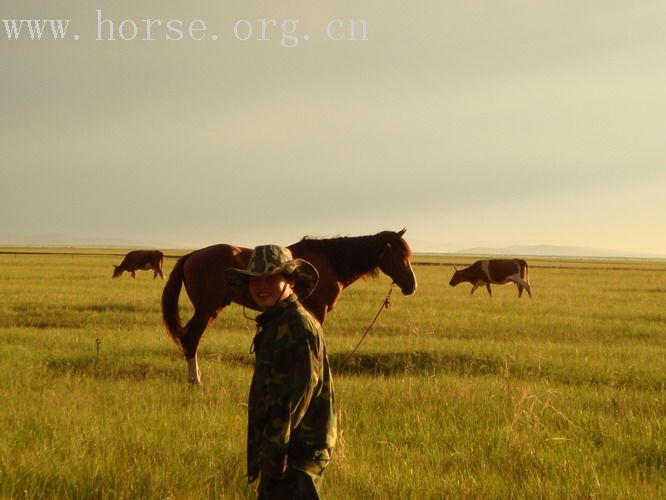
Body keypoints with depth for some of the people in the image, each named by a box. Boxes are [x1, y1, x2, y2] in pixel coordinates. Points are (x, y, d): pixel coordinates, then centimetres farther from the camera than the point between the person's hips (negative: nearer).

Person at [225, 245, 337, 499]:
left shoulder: (300, 327, -16)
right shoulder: (272, 325, 15)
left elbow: (299, 393, -22)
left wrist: (275, 449, -22)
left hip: (297, 450, -10)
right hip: (276, 449, 10)